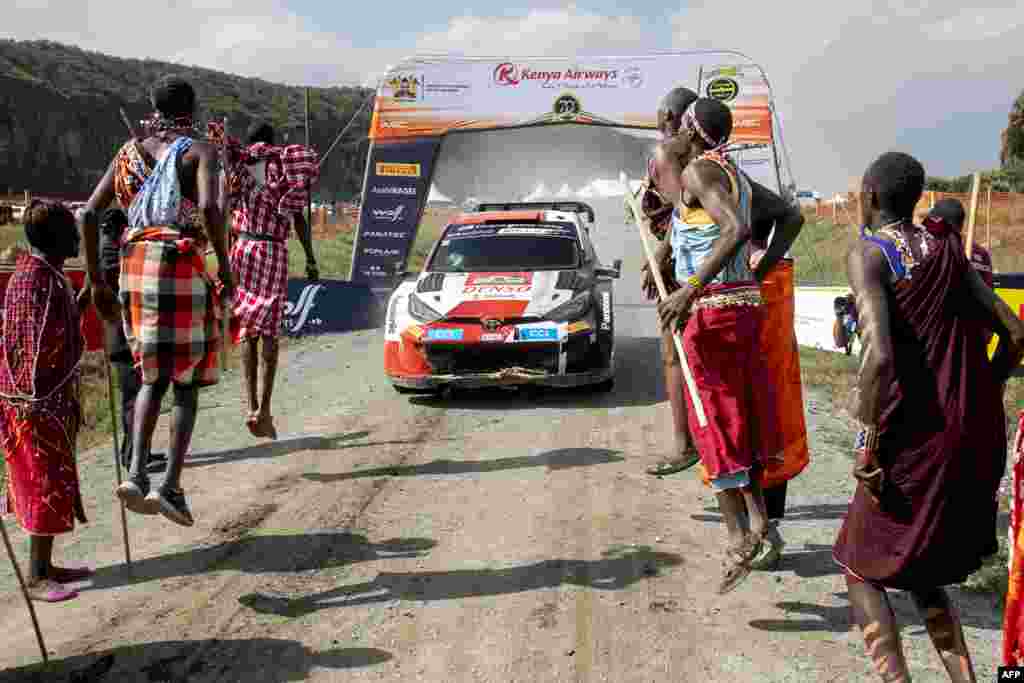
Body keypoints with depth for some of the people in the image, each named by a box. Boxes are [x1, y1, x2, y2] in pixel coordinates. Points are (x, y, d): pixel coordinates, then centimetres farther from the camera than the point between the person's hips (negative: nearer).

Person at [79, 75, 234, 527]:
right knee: (187, 379, 6)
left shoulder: (130, 150, 14)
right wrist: (226, 269, -11)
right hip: (183, 267, -4)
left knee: (153, 376, 17)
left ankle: (136, 474, 0)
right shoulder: (200, 151, -1)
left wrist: (96, 280, 13)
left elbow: (89, 213, 8)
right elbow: (209, 208, -21)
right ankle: (171, 485, -3)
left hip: (134, 265, 5)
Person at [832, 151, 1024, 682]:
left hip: (913, 437, -7)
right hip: (978, 435, 7)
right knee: (920, 567, 24)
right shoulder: (947, 250, 9)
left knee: (861, 567, 13)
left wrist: (867, 443, -16)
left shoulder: (868, 254, -11)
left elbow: (879, 356, -24)